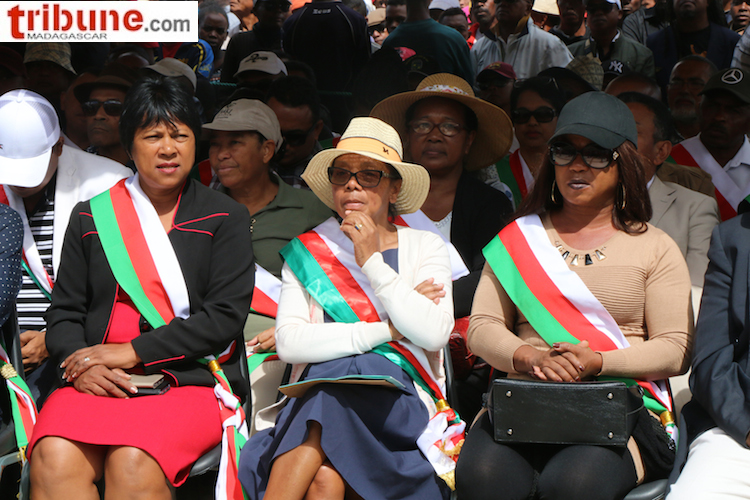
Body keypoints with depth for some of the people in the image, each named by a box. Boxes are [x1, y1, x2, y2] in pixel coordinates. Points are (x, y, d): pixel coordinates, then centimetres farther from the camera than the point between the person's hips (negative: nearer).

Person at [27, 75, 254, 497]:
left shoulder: (226, 218, 10)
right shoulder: (91, 217, 17)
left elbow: (225, 316, -1)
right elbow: (64, 312, 14)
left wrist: (133, 351, -9)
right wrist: (82, 364, -9)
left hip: (192, 381, -2)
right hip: (96, 383, 2)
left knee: (132, 462, -33)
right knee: (54, 460, -30)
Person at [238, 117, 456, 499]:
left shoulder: (425, 248, 11)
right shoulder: (306, 251, 13)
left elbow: (434, 334, -7)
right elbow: (288, 342, -4)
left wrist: (372, 262, -8)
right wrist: (388, 329, -8)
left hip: (401, 407, -1)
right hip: (317, 402, 1)